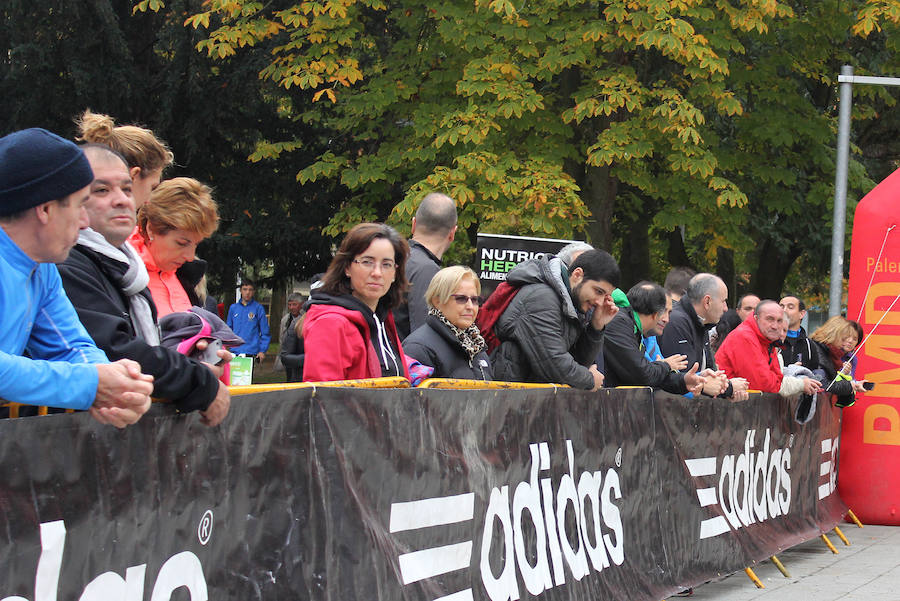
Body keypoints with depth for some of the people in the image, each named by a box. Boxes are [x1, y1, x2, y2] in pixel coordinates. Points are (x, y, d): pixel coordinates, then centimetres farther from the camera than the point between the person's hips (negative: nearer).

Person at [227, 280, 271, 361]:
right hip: (235, 352, 3)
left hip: (252, 352, -3)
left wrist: (262, 350, -7)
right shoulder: (233, 308, 11)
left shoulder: (259, 308, 0)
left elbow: (265, 332, 0)